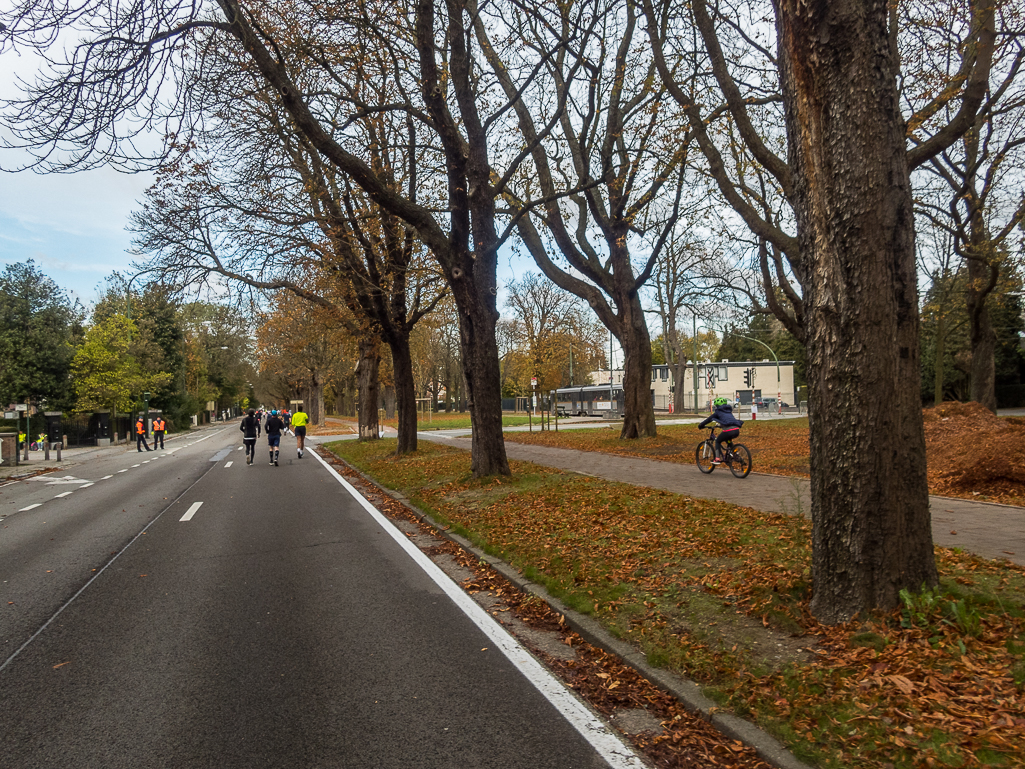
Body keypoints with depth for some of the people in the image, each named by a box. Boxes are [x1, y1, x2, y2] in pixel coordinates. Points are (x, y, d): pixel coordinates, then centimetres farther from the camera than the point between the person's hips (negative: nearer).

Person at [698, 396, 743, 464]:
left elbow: (709, 419, 20)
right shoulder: (729, 411, 30)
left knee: (717, 441, 17)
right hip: (736, 430, 6)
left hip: (728, 430, -6)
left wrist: (700, 426, 32)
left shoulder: (718, 412, 13)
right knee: (728, 440, 36)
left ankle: (717, 459, 7)